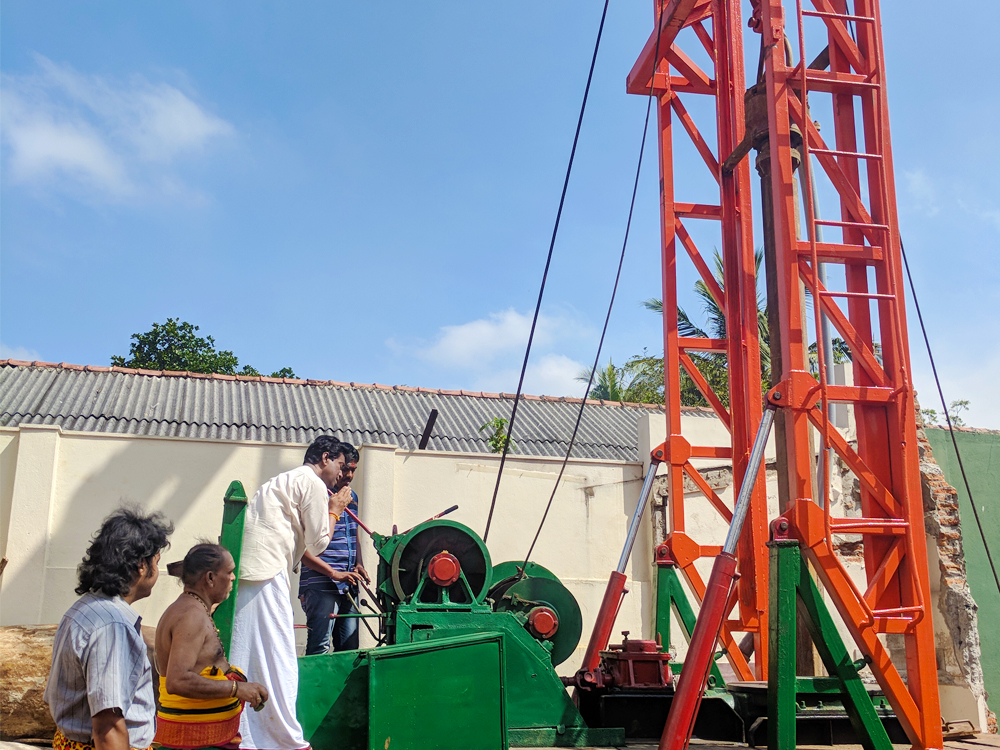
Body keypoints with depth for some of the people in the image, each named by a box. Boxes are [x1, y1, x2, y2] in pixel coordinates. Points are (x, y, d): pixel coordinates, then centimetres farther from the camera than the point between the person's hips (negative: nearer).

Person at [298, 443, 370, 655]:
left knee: (349, 649, 10)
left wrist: (358, 564, 10)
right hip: (321, 585, -8)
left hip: (348, 587, 8)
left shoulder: (352, 496, 15)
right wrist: (334, 573, -19)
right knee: (319, 650, -8)